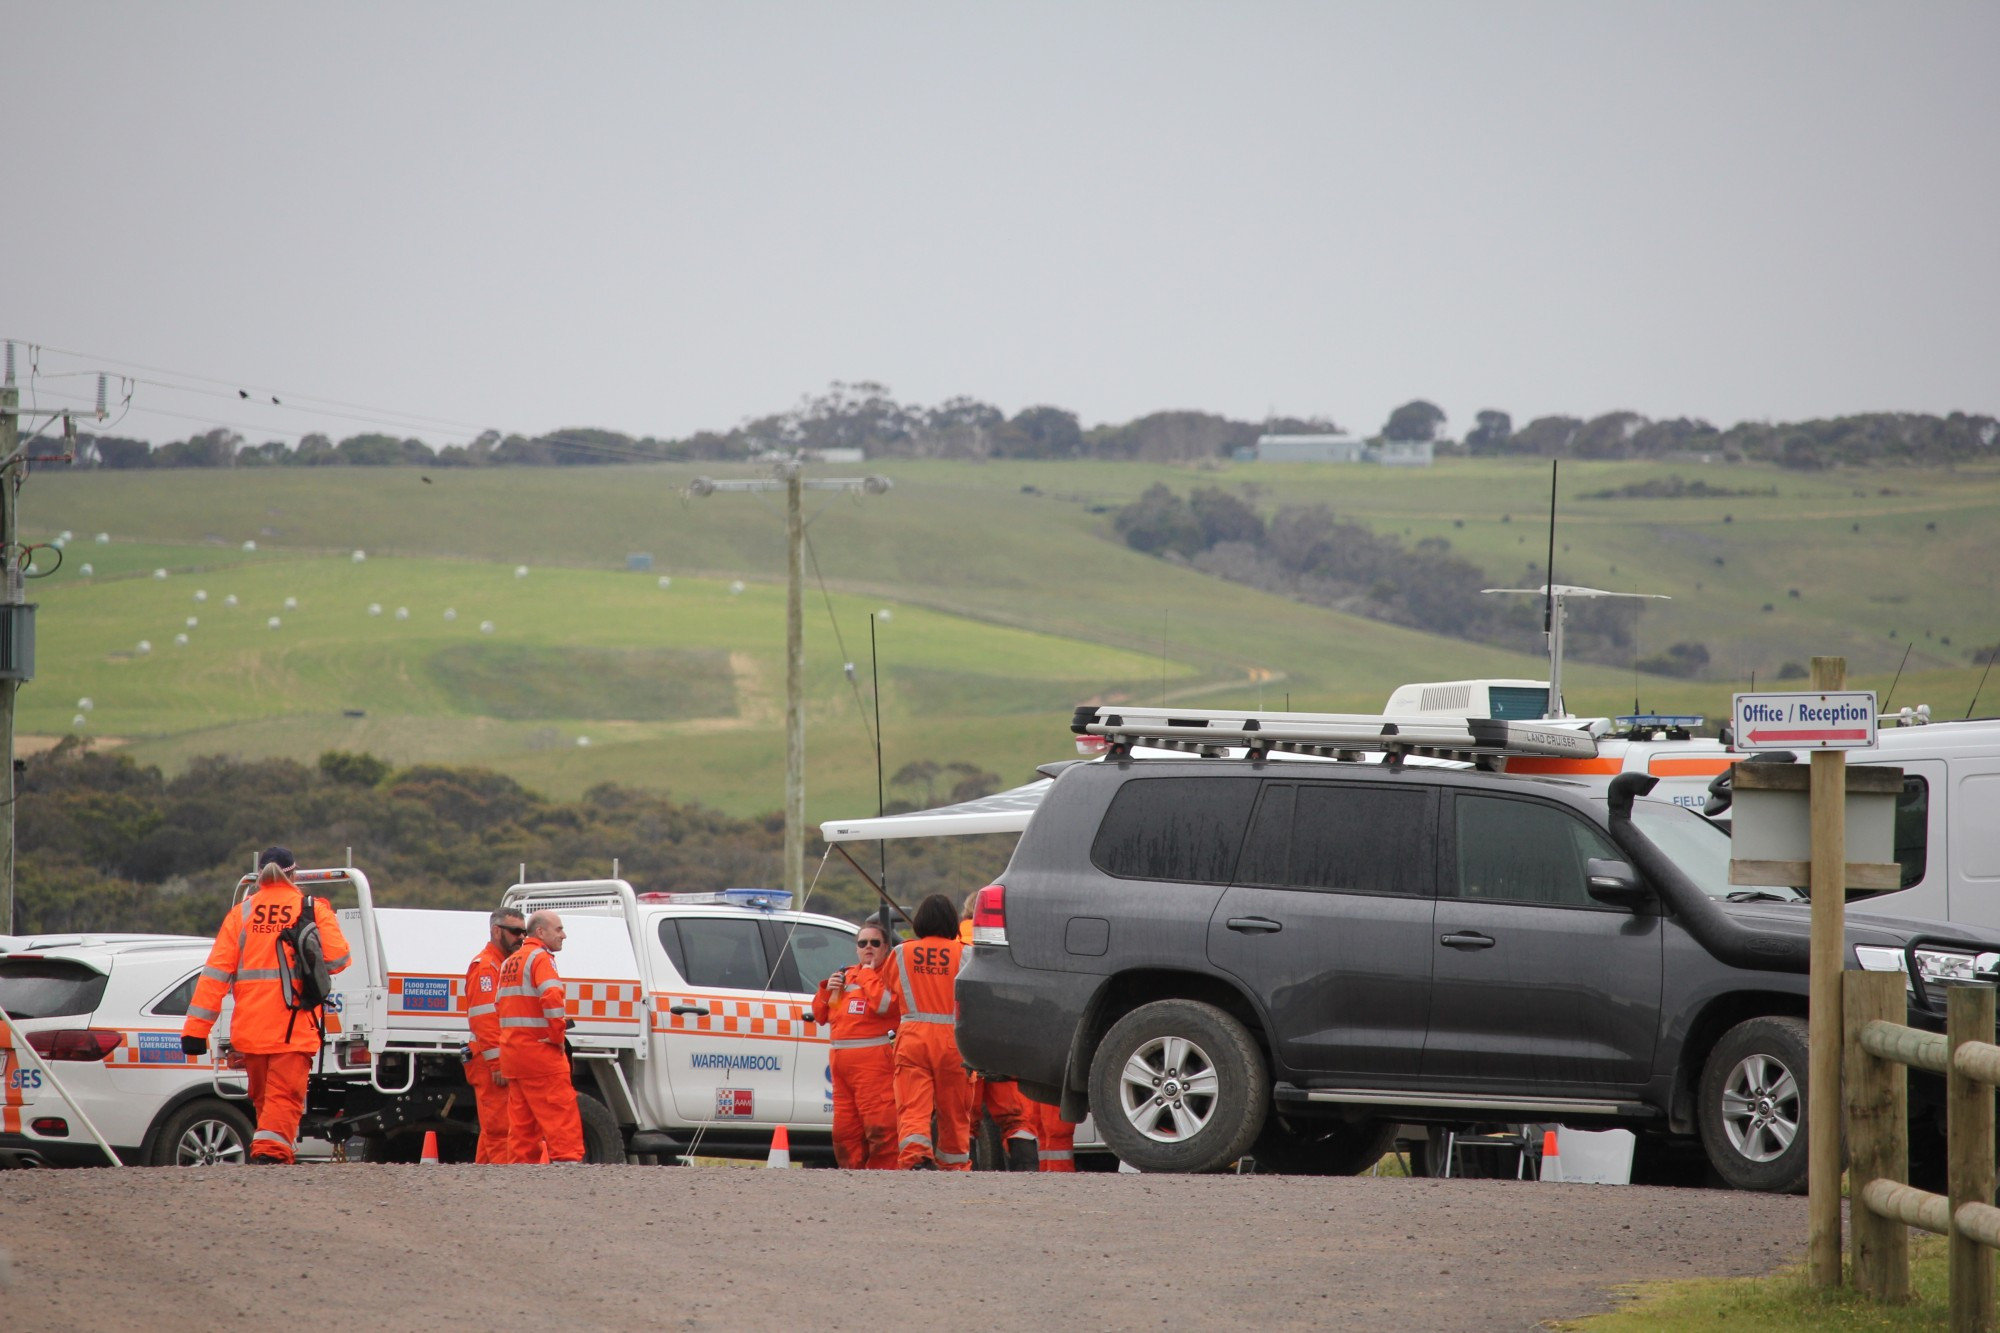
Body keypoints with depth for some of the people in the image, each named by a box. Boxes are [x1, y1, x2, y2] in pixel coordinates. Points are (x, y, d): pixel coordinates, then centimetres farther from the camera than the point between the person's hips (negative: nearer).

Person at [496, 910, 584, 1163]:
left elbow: (499, 1006, 22)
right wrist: (558, 1036, -15)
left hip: (511, 1050, 9)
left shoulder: (510, 963, 19)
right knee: (562, 1115, -9)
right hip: (539, 1050, -9)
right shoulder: (540, 958, -9)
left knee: (521, 1121, 9)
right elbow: (551, 998, -25)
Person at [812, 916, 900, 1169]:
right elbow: (819, 1015, 25)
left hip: (874, 1060, -8)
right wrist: (827, 990, 7)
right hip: (840, 1060, 8)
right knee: (844, 1129, 7)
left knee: (879, 1126, -15)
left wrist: (868, 974, -5)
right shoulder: (846, 975, 22)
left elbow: (883, 1004, -19)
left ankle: (881, 1171, -16)